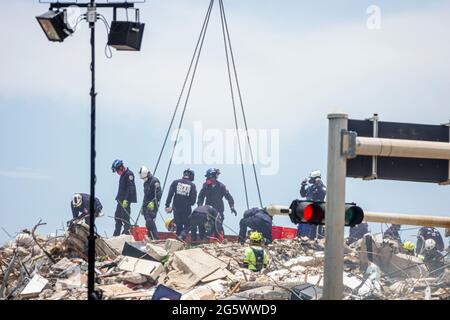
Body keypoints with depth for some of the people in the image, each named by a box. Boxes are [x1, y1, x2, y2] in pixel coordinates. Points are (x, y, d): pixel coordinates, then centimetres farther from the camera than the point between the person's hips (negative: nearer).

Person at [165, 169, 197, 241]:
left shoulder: (176, 182, 3)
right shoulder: (192, 185, -2)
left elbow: (170, 194, -2)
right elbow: (193, 199, -3)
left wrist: (167, 205, -1)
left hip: (176, 208, 2)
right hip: (187, 209, -2)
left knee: (178, 225, 16)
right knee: (187, 225, 7)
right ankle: (181, 236, -18)